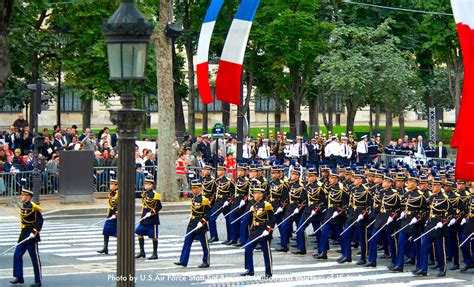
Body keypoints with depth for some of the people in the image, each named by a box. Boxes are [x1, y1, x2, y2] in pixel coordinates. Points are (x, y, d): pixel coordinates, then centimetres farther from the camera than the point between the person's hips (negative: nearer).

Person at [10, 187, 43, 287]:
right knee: (17, 255, 6)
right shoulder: (23, 206, 11)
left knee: (35, 259, -1)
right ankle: (19, 277, 14)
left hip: (31, 237, -9)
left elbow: (40, 220, -19)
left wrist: (35, 232, -23)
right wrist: (23, 234, 18)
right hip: (23, 235, 9)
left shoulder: (33, 207, -15)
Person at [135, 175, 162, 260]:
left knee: (153, 236, -1)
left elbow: (159, 206, -15)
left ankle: (155, 254, 8)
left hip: (152, 220, -8)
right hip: (144, 219, 8)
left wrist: (151, 212, -22)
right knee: (139, 233, 7)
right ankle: (142, 252, 16)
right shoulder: (144, 193, 12)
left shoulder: (155, 195, -12)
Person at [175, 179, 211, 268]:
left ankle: (206, 262, 13)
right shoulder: (193, 199, 11)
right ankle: (183, 261, 3)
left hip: (200, 226, -8)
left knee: (205, 245, 3)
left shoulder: (204, 200, -13)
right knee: (187, 243, 3)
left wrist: (202, 222, -23)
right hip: (192, 225, 8)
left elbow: (208, 214, -15)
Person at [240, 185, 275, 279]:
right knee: (248, 250, 5)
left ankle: (268, 273, 7)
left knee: (266, 253, 0)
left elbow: (272, 220, -13)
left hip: (263, 233, -8)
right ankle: (250, 270, 14)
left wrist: (268, 230, -19)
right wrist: (251, 228, 17)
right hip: (254, 232, 8)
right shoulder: (254, 205, 11)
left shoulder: (266, 205, -12)